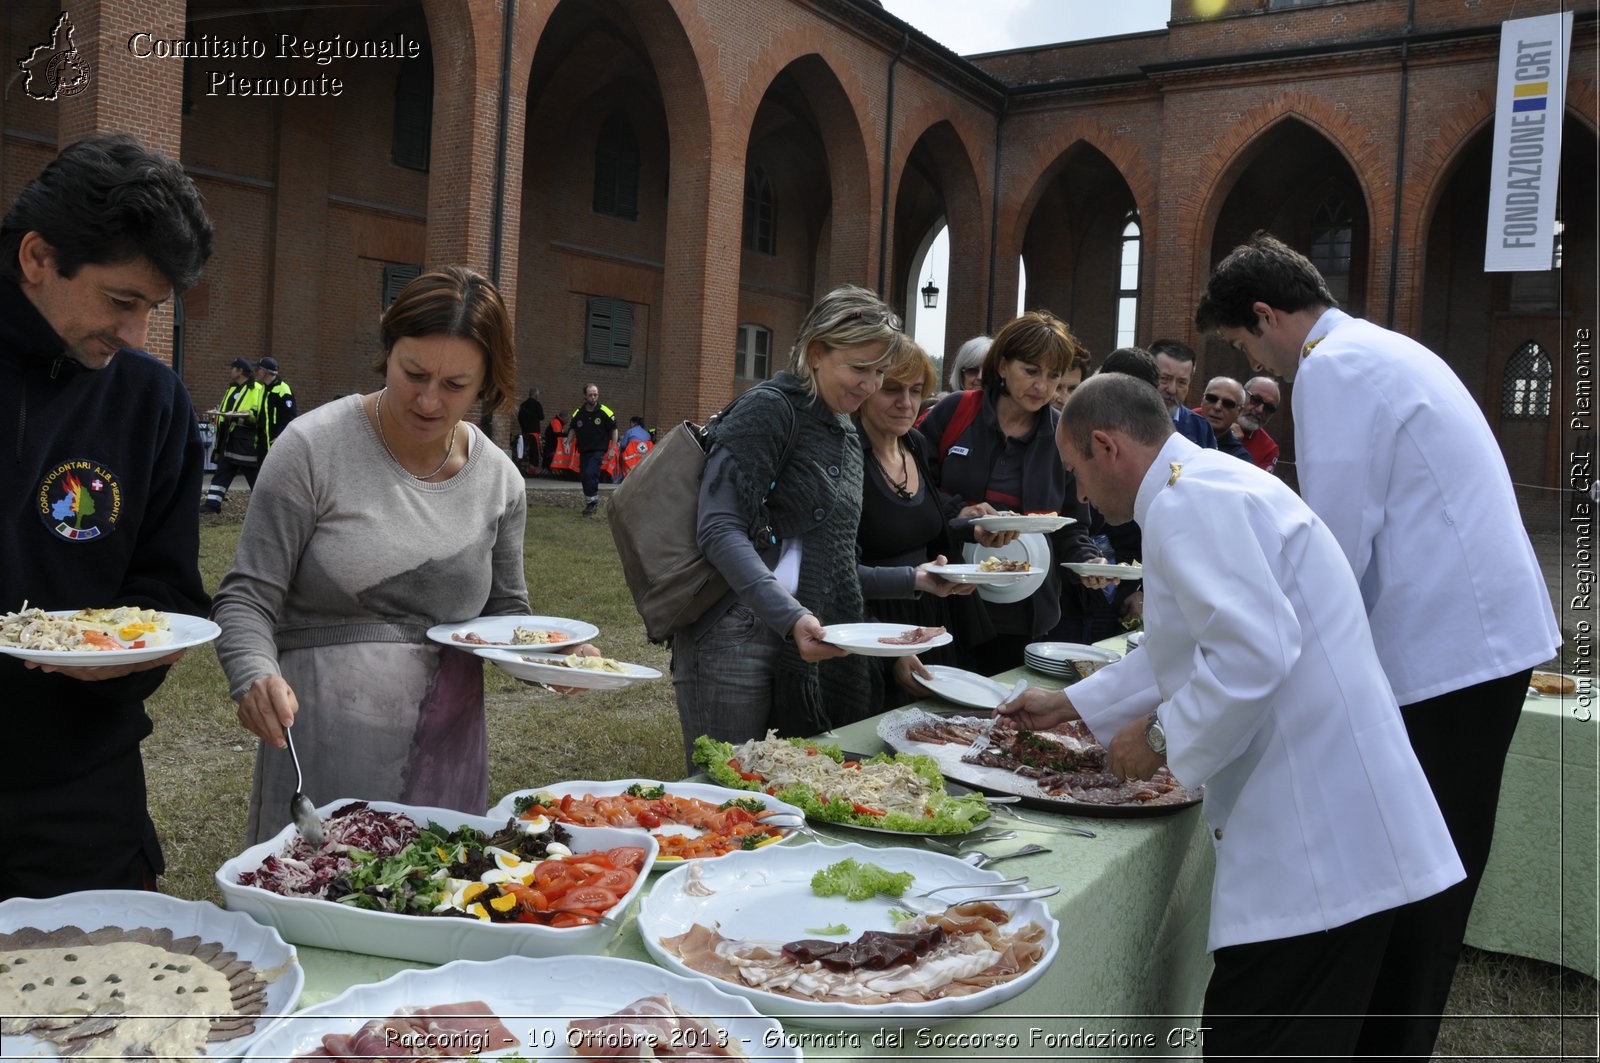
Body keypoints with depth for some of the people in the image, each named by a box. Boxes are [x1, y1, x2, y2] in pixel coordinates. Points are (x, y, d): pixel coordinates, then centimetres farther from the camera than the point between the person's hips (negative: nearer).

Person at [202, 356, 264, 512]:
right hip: (229, 439, 9)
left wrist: (235, 415, -26)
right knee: (222, 472, 7)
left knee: (254, 474, -2)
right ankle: (213, 503, 9)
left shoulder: (257, 389, -10)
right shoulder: (232, 389, 19)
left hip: (247, 441, -9)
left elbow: (258, 414, -19)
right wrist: (221, 412, 10)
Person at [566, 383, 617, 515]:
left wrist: (612, 449, -4)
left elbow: (614, 430, 0)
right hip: (583, 450, 5)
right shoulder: (578, 413, 3)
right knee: (584, 476, 9)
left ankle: (592, 501, -12)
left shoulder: (605, 412, -7)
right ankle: (592, 500, 25)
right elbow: (572, 429, 17)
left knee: (590, 474, -21)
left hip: (598, 450, -5)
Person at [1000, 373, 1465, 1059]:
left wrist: (1161, 736, -13)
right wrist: (1068, 705, 31)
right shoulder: (1209, 487, 20)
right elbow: (1184, 652, 30)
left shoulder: (1191, 500, -15)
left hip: (1318, 841, -10)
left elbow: (1253, 651, -28)